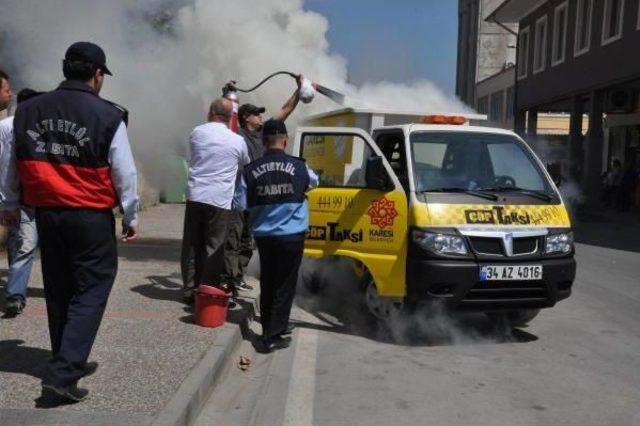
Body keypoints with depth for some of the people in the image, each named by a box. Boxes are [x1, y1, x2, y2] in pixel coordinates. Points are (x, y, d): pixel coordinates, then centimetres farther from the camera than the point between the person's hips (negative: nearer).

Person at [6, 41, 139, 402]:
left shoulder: (28, 111, 6)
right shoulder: (108, 116, -10)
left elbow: (15, 166, 11)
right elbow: (125, 173, -7)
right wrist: (131, 217, 3)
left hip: (45, 213, 6)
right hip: (91, 216, -5)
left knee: (59, 290, 17)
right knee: (91, 290, 2)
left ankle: (70, 362, 29)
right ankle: (63, 372, -6)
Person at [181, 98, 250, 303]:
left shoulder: (197, 132, 4)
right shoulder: (238, 141, -2)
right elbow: (246, 165, 17)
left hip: (195, 196, 3)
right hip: (220, 200, -3)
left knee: (191, 245, 11)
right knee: (214, 247, 3)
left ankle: (190, 290, 16)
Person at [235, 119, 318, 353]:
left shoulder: (251, 170, -5)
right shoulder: (298, 167, -7)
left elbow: (241, 204, 0)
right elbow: (314, 181, 15)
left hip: (264, 235, 3)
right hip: (291, 235, -2)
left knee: (267, 284, 17)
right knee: (284, 286, 4)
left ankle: (270, 327, 29)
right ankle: (273, 336, 4)